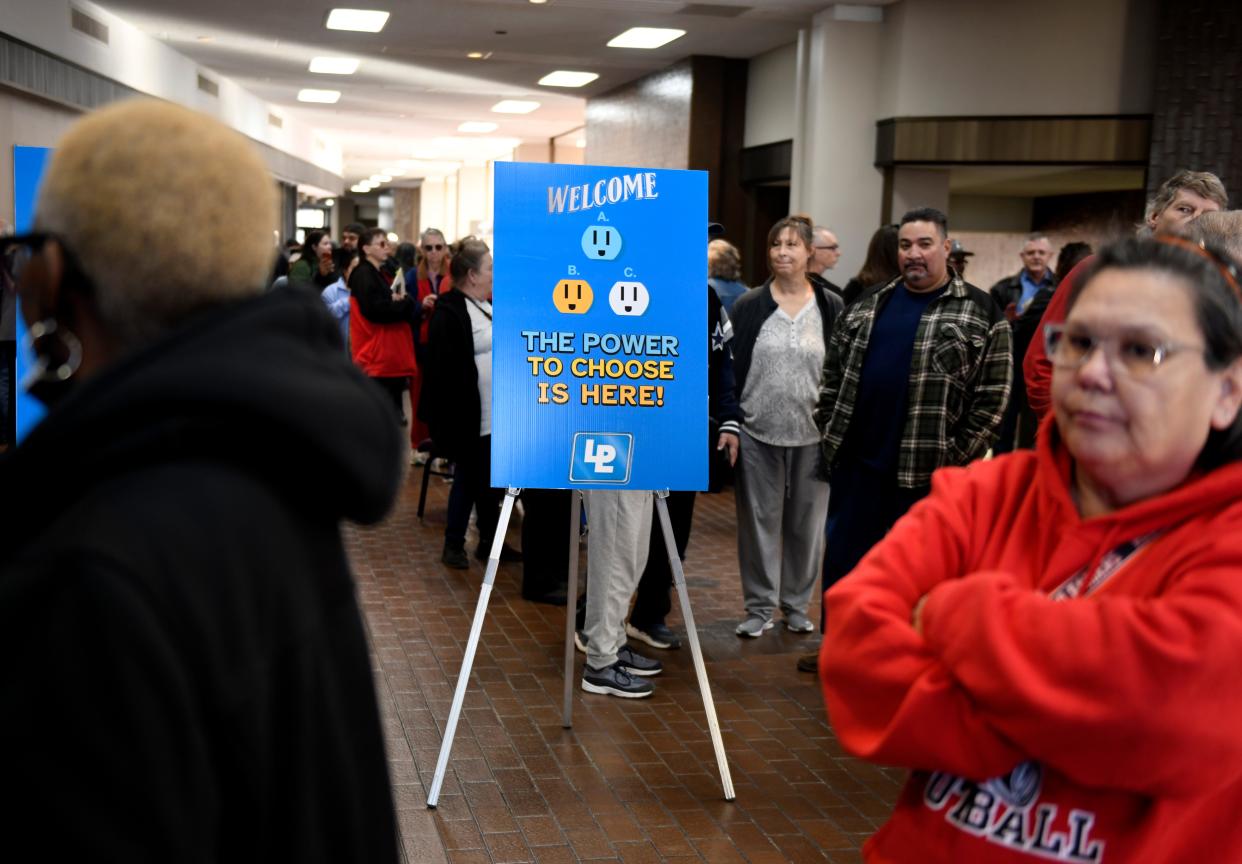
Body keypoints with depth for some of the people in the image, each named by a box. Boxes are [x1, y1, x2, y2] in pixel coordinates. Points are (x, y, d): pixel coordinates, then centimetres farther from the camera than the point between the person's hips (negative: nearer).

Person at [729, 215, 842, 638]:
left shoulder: (831, 307, 2)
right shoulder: (749, 305, 1)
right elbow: (731, 368, 1)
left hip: (812, 435, 0)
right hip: (759, 433, 0)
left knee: (806, 522, 10)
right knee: (760, 520, 7)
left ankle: (797, 604, 26)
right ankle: (760, 607, 19)